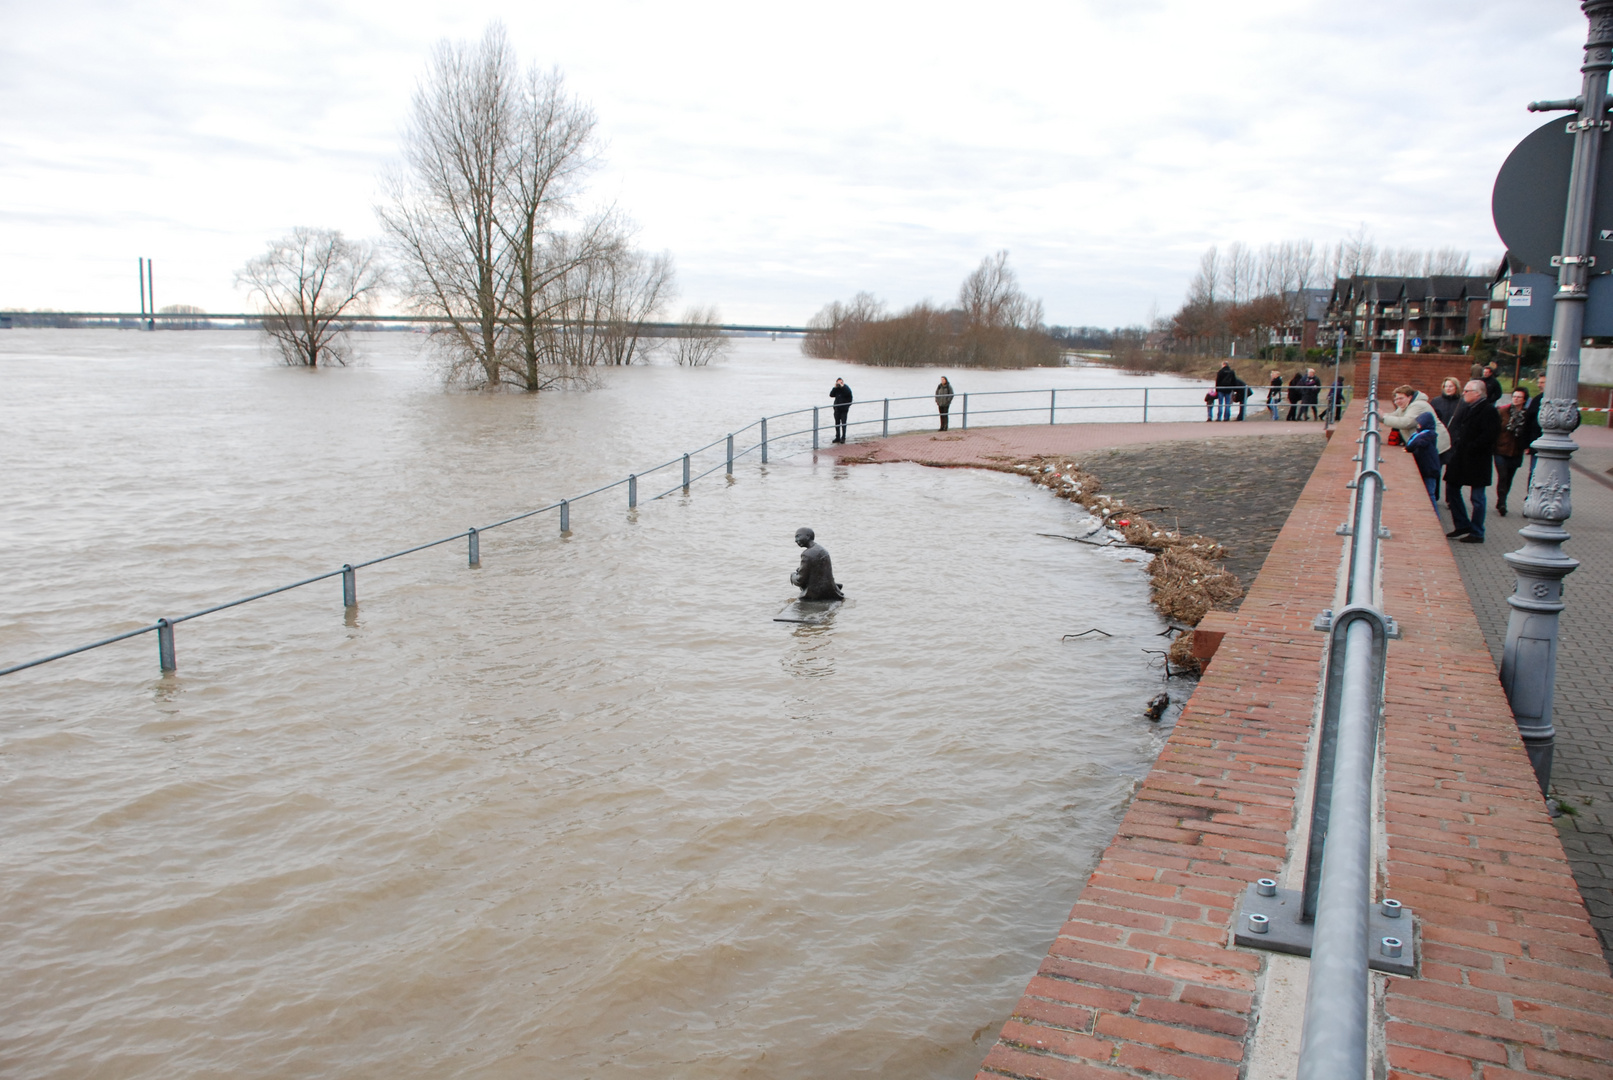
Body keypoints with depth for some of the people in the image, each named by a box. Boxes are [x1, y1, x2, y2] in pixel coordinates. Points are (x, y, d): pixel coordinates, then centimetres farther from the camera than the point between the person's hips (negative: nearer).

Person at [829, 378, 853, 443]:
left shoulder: (846, 388, -4)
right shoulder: (836, 389, 8)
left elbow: (849, 393, -25)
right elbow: (831, 395, -3)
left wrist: (842, 386, -23)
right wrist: (835, 387, -11)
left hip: (844, 409, -5)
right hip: (837, 409, 5)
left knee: (843, 423, -5)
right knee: (837, 423, 8)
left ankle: (843, 438, 0)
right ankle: (837, 437, 16)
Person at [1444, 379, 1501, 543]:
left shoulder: (1488, 411, -13)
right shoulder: (1462, 407, 10)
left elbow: (1488, 436, -21)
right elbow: (1453, 428, 19)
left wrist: (1471, 448, -19)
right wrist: (1455, 445, 5)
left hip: (1477, 461, -8)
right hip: (1459, 459, 8)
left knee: (1477, 497, 0)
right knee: (1452, 490, 13)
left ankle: (1477, 534, 8)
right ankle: (1462, 525, 25)